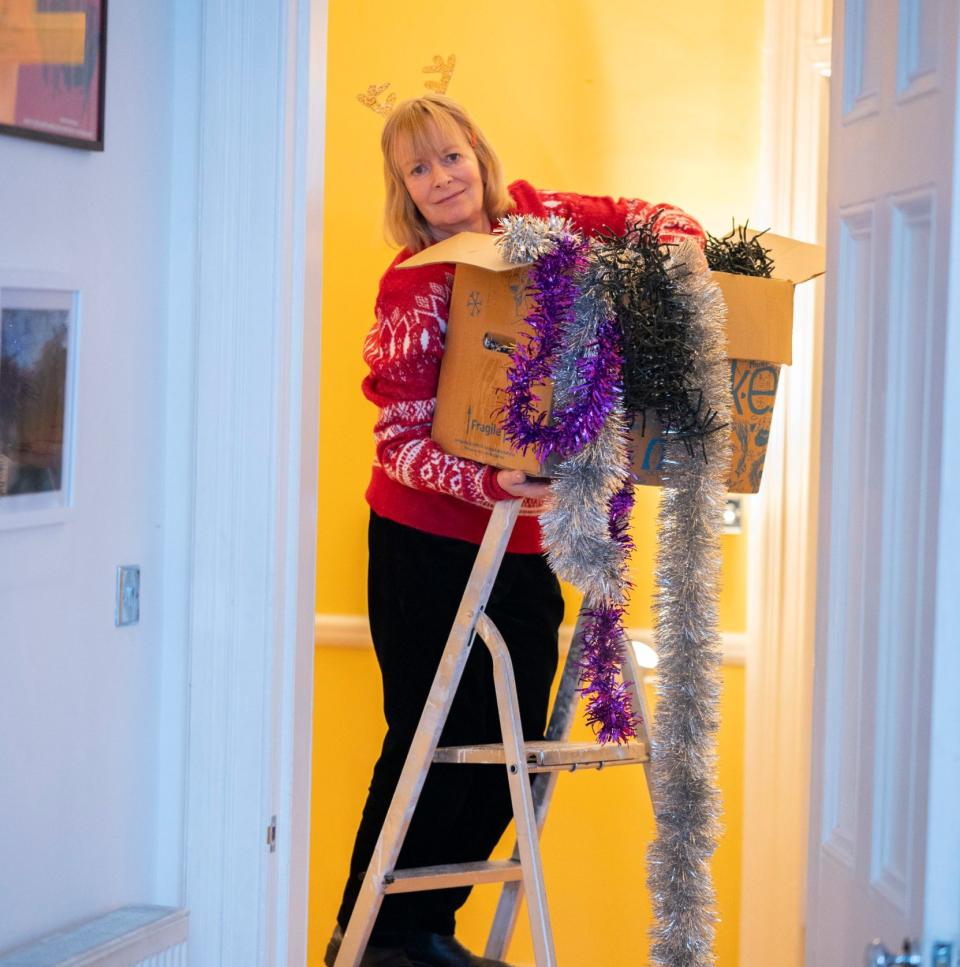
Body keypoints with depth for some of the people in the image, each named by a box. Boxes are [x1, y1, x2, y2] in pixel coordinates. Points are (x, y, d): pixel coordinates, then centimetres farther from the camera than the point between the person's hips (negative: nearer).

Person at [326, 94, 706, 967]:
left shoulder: (535, 217, 0)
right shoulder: (414, 287, -16)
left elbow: (639, 217, 10)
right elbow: (400, 441, -20)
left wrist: (676, 236, -13)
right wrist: (492, 484, -34)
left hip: (522, 542, 6)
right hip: (428, 543, -6)